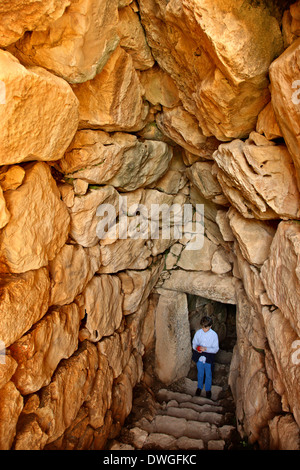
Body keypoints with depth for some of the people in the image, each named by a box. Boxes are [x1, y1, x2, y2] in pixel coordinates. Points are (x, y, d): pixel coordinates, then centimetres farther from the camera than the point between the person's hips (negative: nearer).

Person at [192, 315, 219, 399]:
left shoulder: (214, 335, -16)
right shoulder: (198, 332, -9)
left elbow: (216, 349, -13)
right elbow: (194, 343, 3)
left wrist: (206, 349, -27)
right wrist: (197, 348, -19)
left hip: (209, 358, -2)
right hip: (200, 357, 2)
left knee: (208, 375, 16)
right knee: (200, 373, 20)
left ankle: (208, 390, 38)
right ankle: (199, 387, 43)